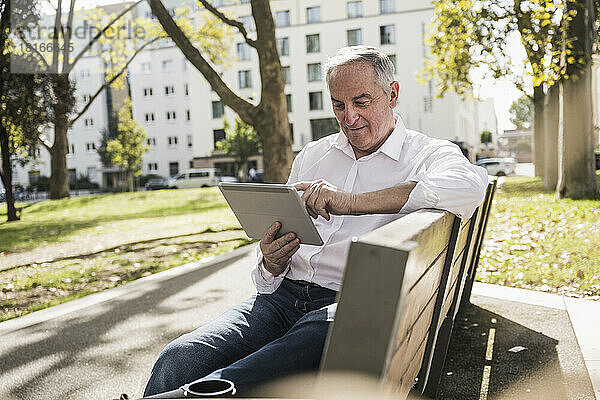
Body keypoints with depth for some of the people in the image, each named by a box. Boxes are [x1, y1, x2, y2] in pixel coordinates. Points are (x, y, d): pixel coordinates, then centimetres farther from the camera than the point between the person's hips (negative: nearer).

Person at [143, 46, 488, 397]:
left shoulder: (429, 154, 6)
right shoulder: (312, 155, 23)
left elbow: (471, 184, -20)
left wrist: (352, 202, -25)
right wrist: (271, 264, -2)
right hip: (285, 294, 5)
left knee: (316, 338, -40)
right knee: (179, 357, -22)